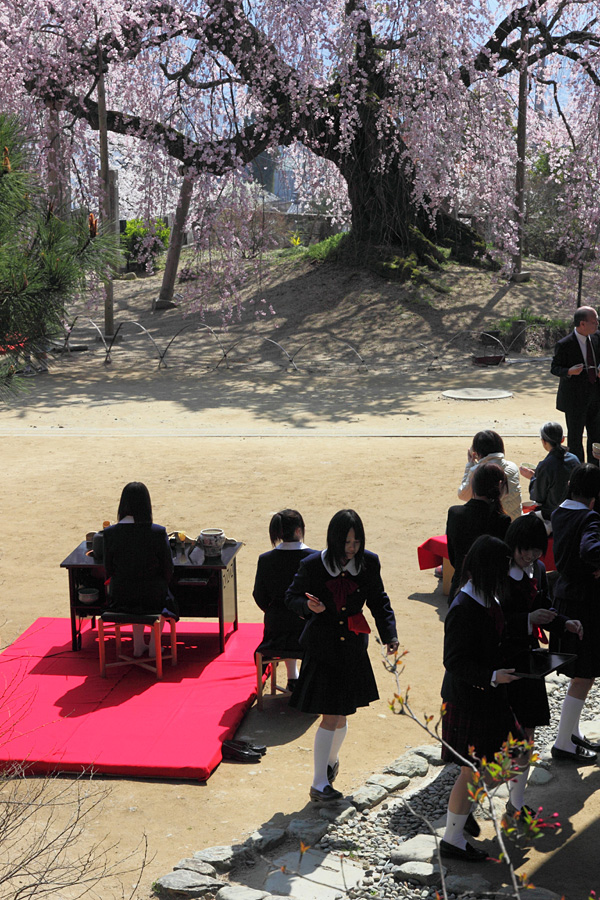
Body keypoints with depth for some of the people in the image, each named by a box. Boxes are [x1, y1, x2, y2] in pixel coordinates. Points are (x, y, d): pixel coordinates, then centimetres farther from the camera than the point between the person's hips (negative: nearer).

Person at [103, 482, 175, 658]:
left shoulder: (110, 533, -13)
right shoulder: (158, 532, -18)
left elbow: (109, 570, -2)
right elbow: (168, 570, -9)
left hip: (119, 598, 2)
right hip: (151, 597, -2)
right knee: (166, 598, 35)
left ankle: (138, 645, 42)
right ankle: (154, 646, 37)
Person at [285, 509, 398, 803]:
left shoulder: (369, 563, -5)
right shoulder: (312, 565, -13)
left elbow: (378, 601, 6)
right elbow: (291, 596, -1)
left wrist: (389, 635, -6)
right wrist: (307, 605, -23)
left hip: (353, 649, 3)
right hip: (321, 648, -3)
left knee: (340, 716, 14)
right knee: (330, 718, -5)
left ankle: (330, 761, 42)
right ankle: (319, 784, 6)